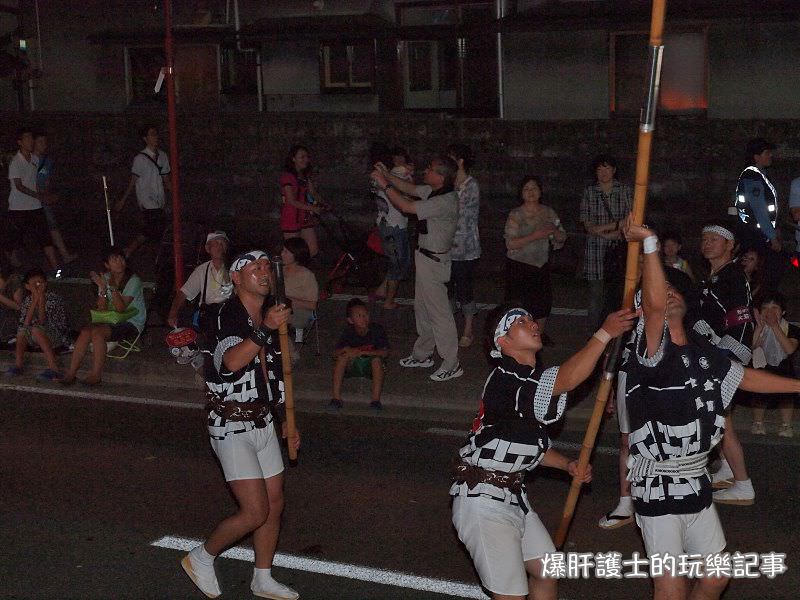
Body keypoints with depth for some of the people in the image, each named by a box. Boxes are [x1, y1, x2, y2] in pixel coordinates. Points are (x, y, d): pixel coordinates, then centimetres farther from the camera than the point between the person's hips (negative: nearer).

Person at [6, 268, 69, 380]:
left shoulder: (53, 298, -10)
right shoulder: (27, 300, 4)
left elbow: (42, 323, -19)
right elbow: (25, 324, -12)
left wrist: (41, 300, -27)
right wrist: (35, 300, -17)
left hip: (58, 336, -4)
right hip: (38, 337, 5)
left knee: (36, 330, -33)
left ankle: (54, 368, -41)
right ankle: (19, 364, -25)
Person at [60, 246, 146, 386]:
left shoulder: (133, 280, -11)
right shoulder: (105, 278, 6)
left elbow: (121, 308, -20)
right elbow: (101, 309, 0)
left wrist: (113, 287, -28)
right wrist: (103, 289, -15)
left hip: (132, 323, -5)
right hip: (111, 320, 5)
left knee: (97, 332, -29)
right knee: (85, 331, -21)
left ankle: (96, 375, -24)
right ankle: (71, 373, -20)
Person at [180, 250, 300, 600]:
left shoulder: (268, 315, 9)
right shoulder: (229, 315, -17)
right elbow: (231, 362, -37)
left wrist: (284, 420, 22)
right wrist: (264, 331, -48)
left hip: (263, 424, 8)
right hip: (232, 427, -8)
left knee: (275, 503, 11)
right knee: (255, 511, -10)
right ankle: (201, 558, 13)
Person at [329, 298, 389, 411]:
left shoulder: (377, 329, -14)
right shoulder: (348, 332, -9)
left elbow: (384, 352, -19)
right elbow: (337, 353, -10)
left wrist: (363, 352, -28)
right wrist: (345, 350, -32)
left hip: (370, 366, -2)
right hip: (353, 366, 2)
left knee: (377, 360, -33)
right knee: (343, 357, -27)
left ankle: (376, 400, -35)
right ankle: (336, 398, -28)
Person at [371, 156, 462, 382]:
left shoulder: (445, 201, -27)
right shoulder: (433, 192, 1)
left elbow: (406, 206, -26)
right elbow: (410, 188, 19)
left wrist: (384, 184, -17)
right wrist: (388, 175, 9)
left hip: (434, 261, -10)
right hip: (425, 257, 10)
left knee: (439, 313, -3)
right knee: (422, 308, 21)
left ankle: (452, 365, 6)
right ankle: (422, 355, 35)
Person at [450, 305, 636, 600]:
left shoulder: (531, 382, 11)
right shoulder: (505, 379, -21)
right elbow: (568, 379, -36)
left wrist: (568, 465, 9)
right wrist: (605, 333, -34)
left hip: (513, 495, 10)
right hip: (483, 500, -10)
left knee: (546, 574, 17)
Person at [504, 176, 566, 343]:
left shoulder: (548, 213, 5)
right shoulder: (515, 215, -7)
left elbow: (561, 240, 8)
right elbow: (511, 243, -16)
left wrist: (555, 231, -15)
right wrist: (534, 236, -25)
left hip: (541, 265, 4)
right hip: (519, 266, -4)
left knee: (543, 300, 6)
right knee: (519, 303, -6)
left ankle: (540, 334, 25)